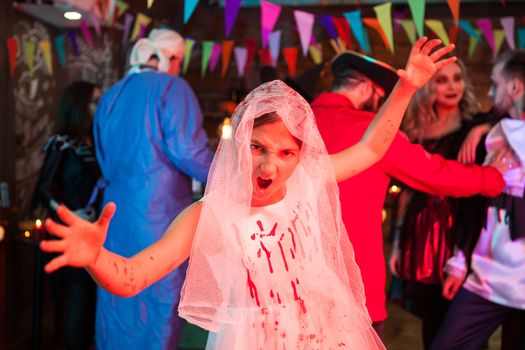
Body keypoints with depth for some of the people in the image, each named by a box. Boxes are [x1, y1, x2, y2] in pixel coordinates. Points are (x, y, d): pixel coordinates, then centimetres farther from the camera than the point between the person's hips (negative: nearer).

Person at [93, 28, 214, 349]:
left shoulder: (111, 96, 13)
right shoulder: (171, 86, -7)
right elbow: (188, 151, -16)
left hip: (116, 215, 7)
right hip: (159, 215, -6)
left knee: (118, 304, 16)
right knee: (157, 305, 3)